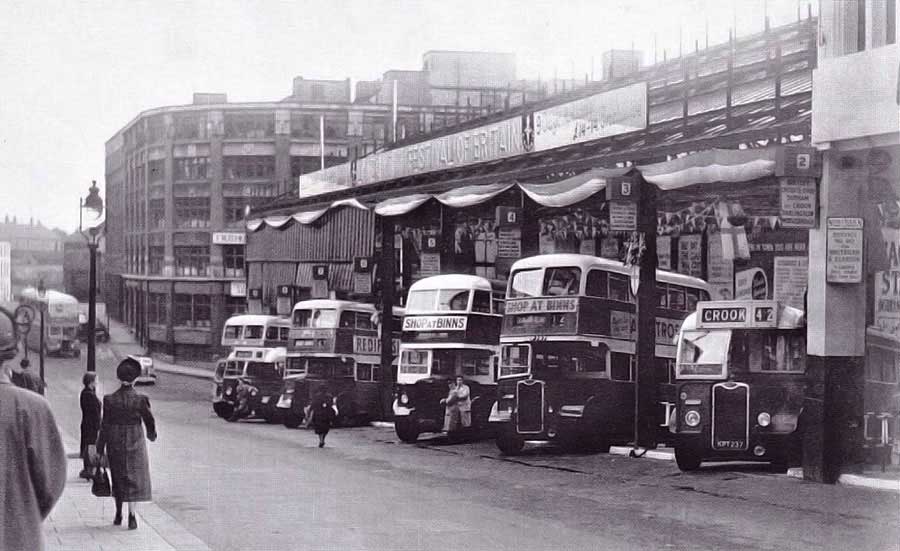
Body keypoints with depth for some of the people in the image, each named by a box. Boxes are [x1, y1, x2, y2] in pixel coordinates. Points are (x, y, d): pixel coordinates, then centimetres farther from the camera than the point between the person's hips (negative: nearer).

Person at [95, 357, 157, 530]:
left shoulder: (109, 399, -8)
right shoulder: (140, 400, -12)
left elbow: (104, 426, -5)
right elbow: (150, 421, -1)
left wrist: (100, 449, 2)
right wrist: (152, 435, 21)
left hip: (115, 444, 2)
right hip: (135, 443, -2)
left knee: (118, 478, 17)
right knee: (134, 478, 4)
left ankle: (118, 515, 25)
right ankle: (132, 516, -7)